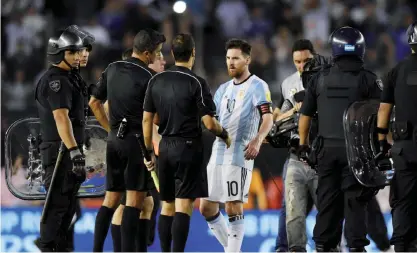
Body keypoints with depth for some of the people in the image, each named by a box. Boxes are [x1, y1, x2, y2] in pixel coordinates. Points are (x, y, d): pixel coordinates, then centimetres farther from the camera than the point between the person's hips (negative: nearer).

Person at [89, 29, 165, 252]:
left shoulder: (112, 69, 7)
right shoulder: (148, 77, -13)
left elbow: (94, 103, 15)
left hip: (114, 139, 7)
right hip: (136, 140, -7)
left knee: (111, 198, 11)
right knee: (135, 199, -4)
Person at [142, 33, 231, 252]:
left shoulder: (156, 81, 5)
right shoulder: (196, 83, -10)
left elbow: (147, 119, 8)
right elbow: (209, 123, -12)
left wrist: (148, 151, 17)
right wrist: (224, 135, 8)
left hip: (165, 147, 5)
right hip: (188, 147, -5)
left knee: (167, 205, 14)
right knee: (183, 205, -8)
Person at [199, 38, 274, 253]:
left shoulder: (257, 86, -4)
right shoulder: (224, 89, 19)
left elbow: (268, 118, -15)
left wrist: (257, 140, -31)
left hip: (239, 154, -8)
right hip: (217, 153, 8)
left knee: (233, 206, -10)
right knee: (206, 207, 7)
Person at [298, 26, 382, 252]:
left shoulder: (320, 78, 5)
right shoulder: (367, 79, -4)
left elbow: (305, 115, 10)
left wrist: (303, 144, 19)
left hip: (327, 148, 3)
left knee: (328, 198, 9)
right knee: (355, 199, 0)